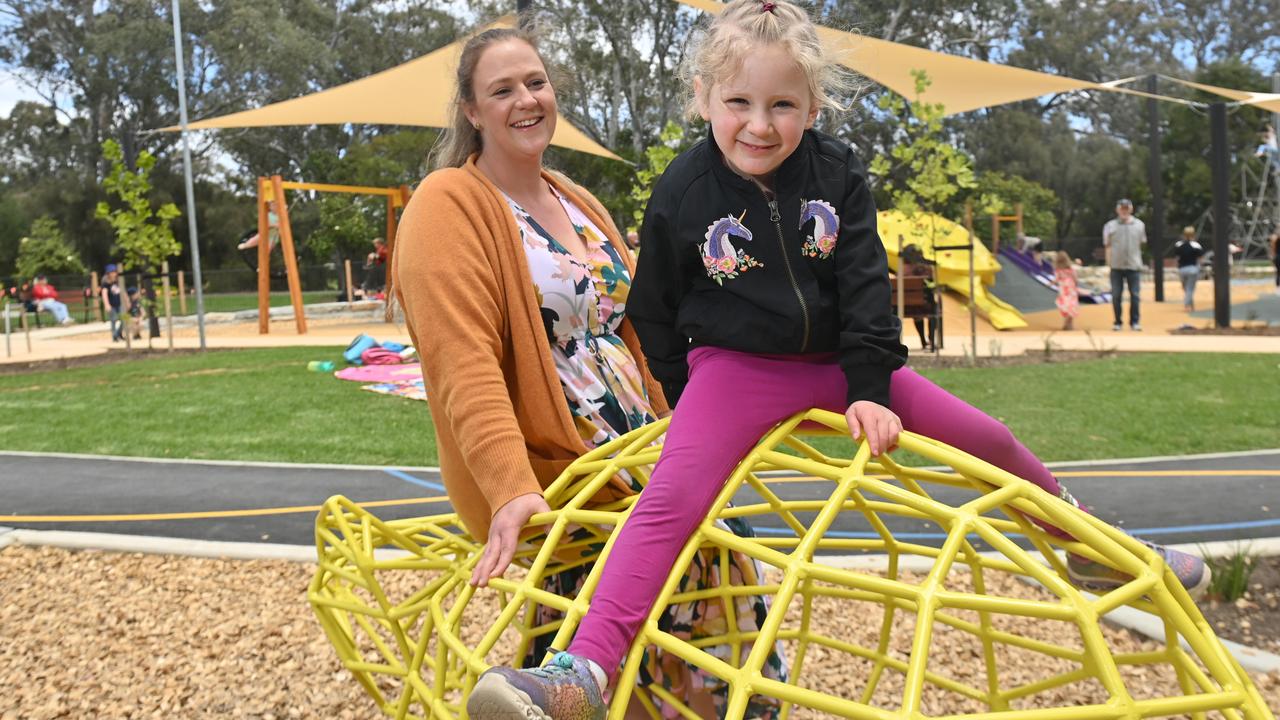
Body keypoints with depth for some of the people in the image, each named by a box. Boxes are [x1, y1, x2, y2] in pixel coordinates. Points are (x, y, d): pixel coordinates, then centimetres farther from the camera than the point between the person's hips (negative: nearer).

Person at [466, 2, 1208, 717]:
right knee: (670, 498, -27)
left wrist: (868, 389, -10)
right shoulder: (680, 195, -10)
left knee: (989, 440, 6)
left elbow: (866, 286, -3)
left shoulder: (838, 174, -4)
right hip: (735, 368, -3)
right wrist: (690, 408, 3)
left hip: (836, 362, 3)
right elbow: (655, 315, -1)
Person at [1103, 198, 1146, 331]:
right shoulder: (1110, 225, 5)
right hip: (1116, 266, 0)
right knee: (1116, 295, 2)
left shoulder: (1139, 225, 9)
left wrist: (1137, 260, 9)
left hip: (1134, 265, 1)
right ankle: (1118, 322, 11)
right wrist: (1109, 262, -3)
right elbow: (1108, 245, 5)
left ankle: (1135, 322, 10)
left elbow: (1142, 243, 16)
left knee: (1134, 295, 2)